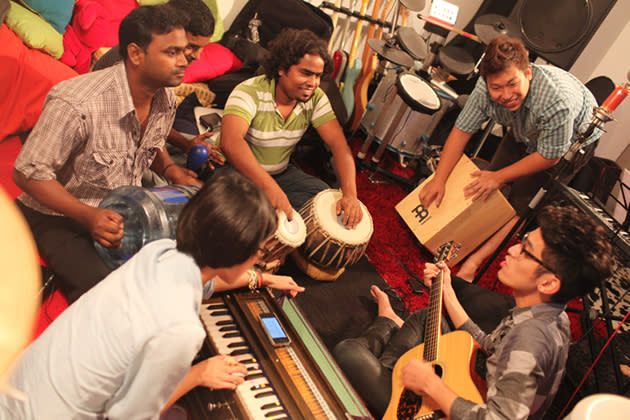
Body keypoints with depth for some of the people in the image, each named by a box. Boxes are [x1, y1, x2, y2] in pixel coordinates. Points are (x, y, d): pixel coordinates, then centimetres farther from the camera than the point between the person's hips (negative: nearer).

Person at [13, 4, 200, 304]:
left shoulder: (166, 99, -6)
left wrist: (169, 169, -7)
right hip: (61, 215, -6)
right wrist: (88, 215, -30)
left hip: (124, 207, 7)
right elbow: (28, 173, -20)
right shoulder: (77, 105, -29)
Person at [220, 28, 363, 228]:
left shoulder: (315, 98, -9)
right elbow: (230, 142, -41)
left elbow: (338, 144, -15)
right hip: (237, 171, -5)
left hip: (281, 172, 5)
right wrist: (272, 189, -53)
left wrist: (350, 195, -32)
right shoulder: (251, 92, -25)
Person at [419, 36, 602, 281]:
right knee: (491, 190, -5)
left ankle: (475, 260, -10)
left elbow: (549, 156, -28)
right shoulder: (486, 88, -29)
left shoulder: (557, 100, -43)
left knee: (523, 198, -11)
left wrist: (499, 177, -23)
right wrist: (439, 179, -24)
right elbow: (462, 131, -19)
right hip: (525, 133, 6)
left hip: (572, 141, -5)